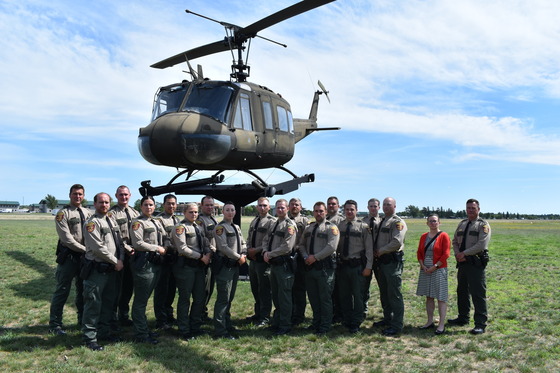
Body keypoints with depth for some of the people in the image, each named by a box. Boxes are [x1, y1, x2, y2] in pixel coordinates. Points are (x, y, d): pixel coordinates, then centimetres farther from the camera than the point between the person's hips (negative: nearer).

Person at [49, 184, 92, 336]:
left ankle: (83, 320, 28)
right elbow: (67, 239, -14)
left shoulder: (88, 213, 11)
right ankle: (54, 324, 12)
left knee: (83, 289, 15)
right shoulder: (63, 213, -7)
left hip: (85, 256, 6)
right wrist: (85, 249, -14)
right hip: (68, 256, -6)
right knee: (62, 290, 0)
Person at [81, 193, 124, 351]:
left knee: (108, 302, 16)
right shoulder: (92, 223, -12)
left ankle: (104, 332, 30)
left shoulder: (112, 222, 14)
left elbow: (120, 242, 13)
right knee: (93, 304, -2)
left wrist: (121, 259, -3)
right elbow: (98, 248, -19)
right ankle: (90, 337, 9)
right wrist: (116, 261, -13)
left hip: (111, 270, 8)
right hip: (96, 270, -8)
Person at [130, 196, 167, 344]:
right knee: (141, 300, -1)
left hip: (156, 263, 8)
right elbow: (138, 243, -16)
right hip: (144, 263, -8)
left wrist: (164, 249, 9)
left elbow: (163, 239, 28)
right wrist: (157, 248, -11)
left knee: (144, 298, 16)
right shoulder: (138, 222, -7)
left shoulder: (157, 223, 19)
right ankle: (141, 334, 6)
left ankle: (144, 329, 25)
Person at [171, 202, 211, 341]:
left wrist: (208, 253, -6)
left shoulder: (198, 227, 17)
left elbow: (205, 242, 16)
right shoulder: (180, 227, -8)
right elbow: (183, 249, -16)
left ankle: (195, 326, 26)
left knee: (200, 298, 11)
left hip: (199, 266, 8)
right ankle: (184, 330, 14)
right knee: (185, 299, 2)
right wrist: (201, 257, -14)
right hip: (185, 266, -8)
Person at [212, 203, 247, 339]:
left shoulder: (237, 228, 17)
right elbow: (223, 247, -18)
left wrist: (243, 255, 0)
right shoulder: (220, 227, -10)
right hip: (224, 266, -8)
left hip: (235, 266, 8)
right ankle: (220, 331, -1)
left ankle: (227, 324, 27)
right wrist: (238, 257, -13)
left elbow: (243, 243, 20)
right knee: (223, 298, -6)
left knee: (230, 297, 16)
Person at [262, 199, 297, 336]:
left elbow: (287, 246, -19)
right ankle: (276, 322, 29)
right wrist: (265, 252, -3)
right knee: (275, 295, 17)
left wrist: (270, 254, -14)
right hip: (273, 264, 8)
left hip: (284, 264, -8)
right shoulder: (273, 225, 17)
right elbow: (265, 240, 18)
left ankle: (285, 326, 8)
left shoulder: (290, 225, -10)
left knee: (284, 296, -2)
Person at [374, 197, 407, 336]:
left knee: (394, 294, -5)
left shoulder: (398, 222, -10)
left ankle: (397, 325, 2)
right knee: (384, 293, 17)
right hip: (382, 261, 9)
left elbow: (397, 242, -21)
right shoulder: (382, 222, 17)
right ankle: (387, 319, 31)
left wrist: (381, 251, -13)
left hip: (393, 261, -9)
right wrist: (376, 252, 7)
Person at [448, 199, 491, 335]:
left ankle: (480, 324, 0)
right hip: (462, 262, 7)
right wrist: (457, 254, -2)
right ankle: (463, 318, 30)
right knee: (462, 291, 16)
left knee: (478, 294, -6)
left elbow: (481, 245, -16)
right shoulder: (462, 223, 16)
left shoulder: (483, 225, -4)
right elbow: (455, 241, 17)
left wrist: (464, 253, -16)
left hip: (476, 263, -7)